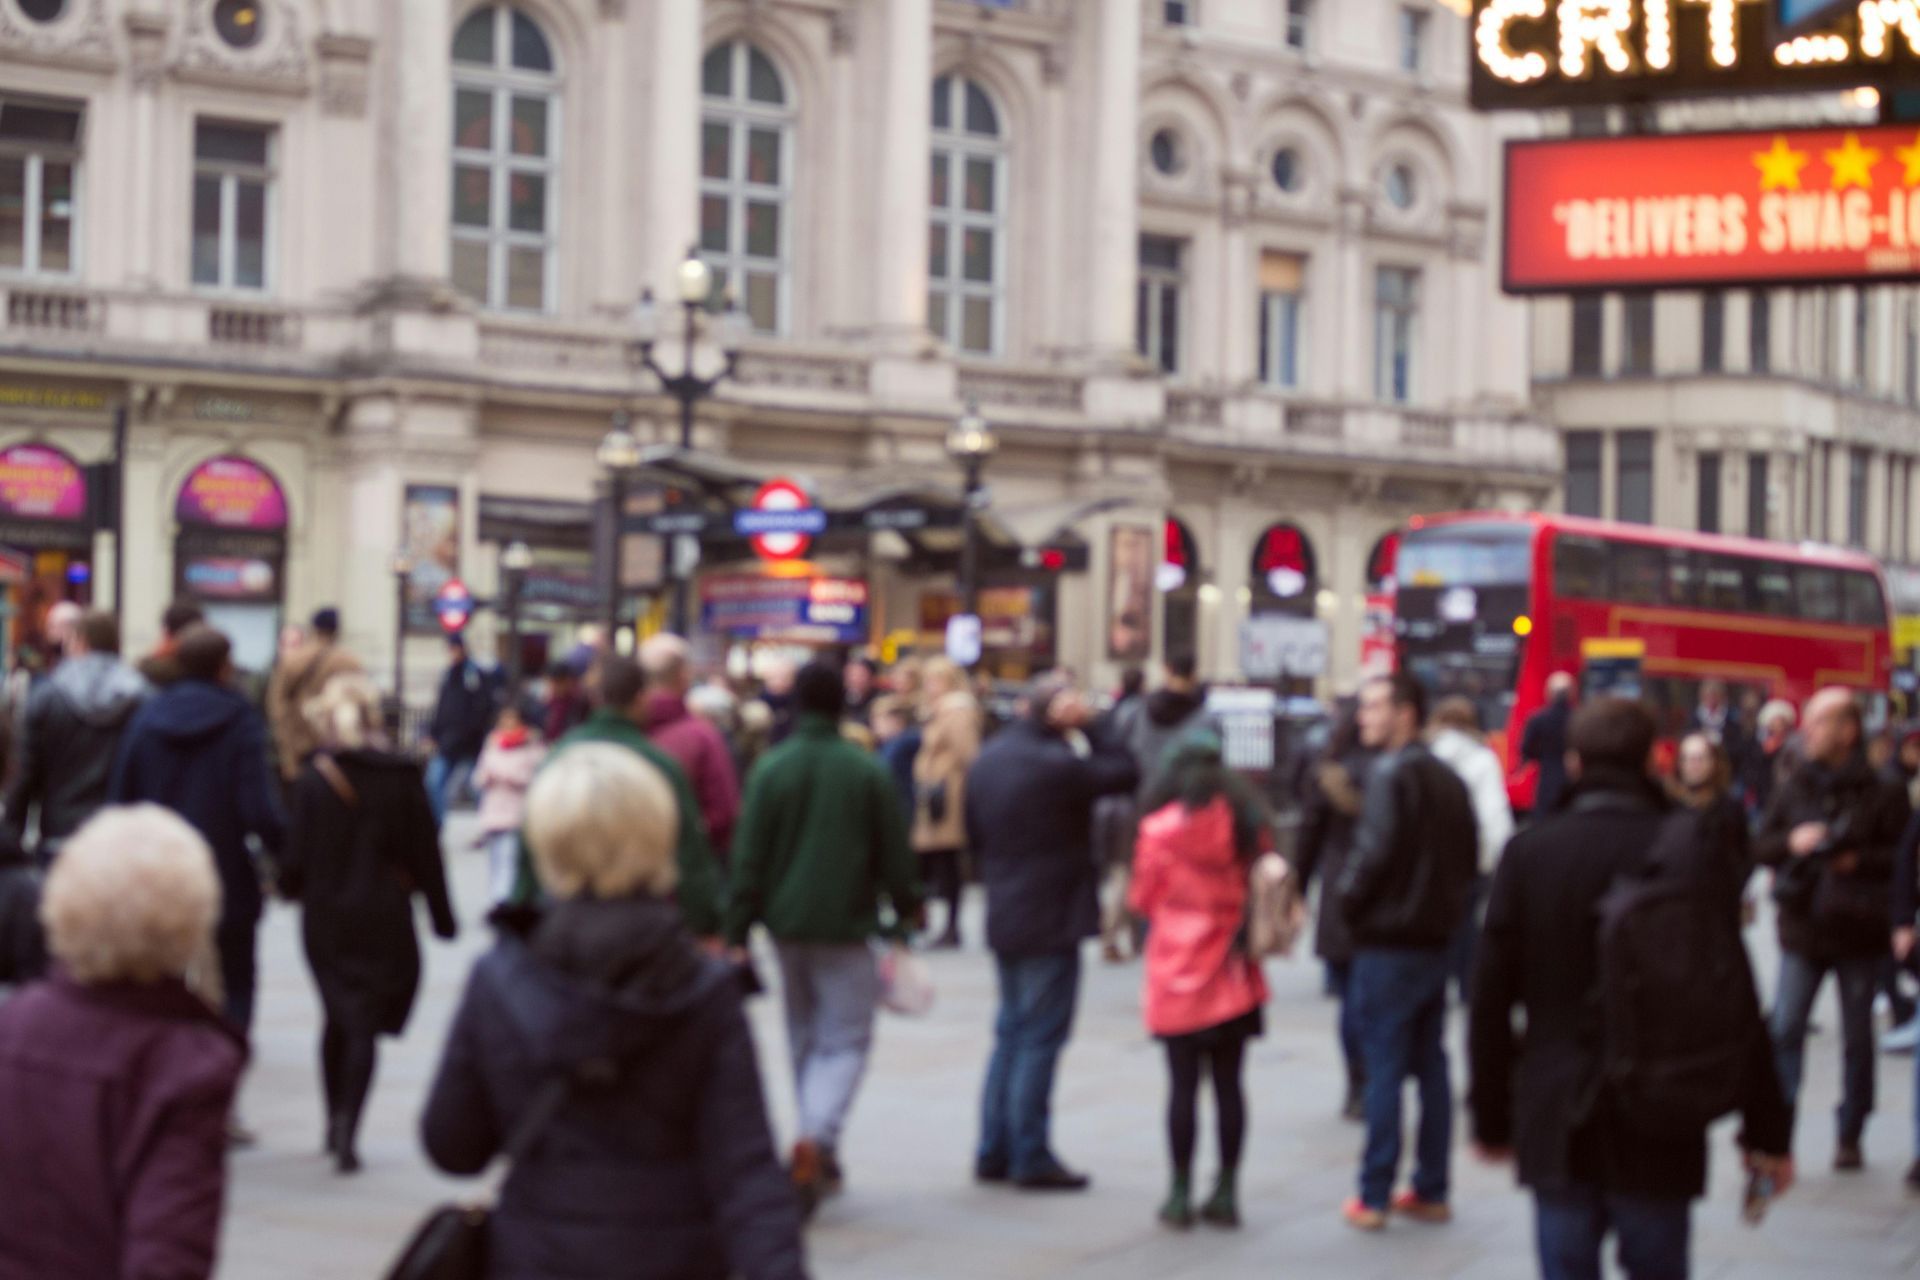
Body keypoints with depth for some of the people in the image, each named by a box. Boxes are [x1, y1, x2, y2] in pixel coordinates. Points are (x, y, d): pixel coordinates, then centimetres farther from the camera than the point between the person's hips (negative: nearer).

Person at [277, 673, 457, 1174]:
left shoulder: (312, 779, -6)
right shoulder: (402, 776, -6)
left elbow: (296, 854, -5)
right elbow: (425, 850, -2)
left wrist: (291, 888, 17)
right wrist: (441, 915, 7)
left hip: (325, 915, 1)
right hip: (384, 918, -1)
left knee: (336, 1017, 18)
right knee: (365, 1025, 0)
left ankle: (336, 1121, 25)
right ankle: (347, 1130, -13)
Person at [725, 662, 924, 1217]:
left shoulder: (770, 769, -3)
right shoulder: (869, 772, -6)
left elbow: (749, 857, -3)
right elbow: (894, 854, 0)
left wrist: (738, 930, 1)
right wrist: (906, 910, 16)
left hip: (786, 922, 3)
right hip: (846, 924, -2)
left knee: (804, 1037, 16)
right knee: (845, 1040, 0)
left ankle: (819, 1154, 22)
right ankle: (817, 1138, -23)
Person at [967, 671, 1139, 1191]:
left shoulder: (989, 757, 8)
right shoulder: (1057, 764, -19)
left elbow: (973, 831, 15)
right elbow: (1124, 773, -13)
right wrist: (1089, 727, -10)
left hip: (1004, 917, 8)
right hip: (1051, 919, -8)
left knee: (1011, 1032, 16)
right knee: (1040, 1039, -2)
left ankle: (994, 1151, 18)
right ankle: (1031, 1157, 2)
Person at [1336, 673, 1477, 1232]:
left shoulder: (1390, 775, -14)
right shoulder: (1449, 780, 11)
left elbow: (1374, 851, -22)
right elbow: (1470, 854, 13)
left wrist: (1350, 900, -7)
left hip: (1387, 942, -7)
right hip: (1436, 939, 7)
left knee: (1384, 1070, -4)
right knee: (1431, 1067, 11)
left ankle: (1374, 1197, 0)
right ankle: (1430, 1190, 16)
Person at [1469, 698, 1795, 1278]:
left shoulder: (1528, 853, -3)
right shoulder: (1693, 852, -6)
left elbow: (1491, 998, 0)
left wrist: (1491, 1115, 10)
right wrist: (1766, 1128, 2)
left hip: (1555, 1126, 1)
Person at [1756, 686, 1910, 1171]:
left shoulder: (1881, 793, -6)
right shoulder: (1795, 787, 6)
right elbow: (1762, 847, 8)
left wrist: (1859, 861, -21)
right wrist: (1792, 842, -12)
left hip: (1859, 934, -2)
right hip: (1803, 930, 2)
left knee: (1857, 1039, 9)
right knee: (1784, 1029, -7)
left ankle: (1850, 1136, 21)